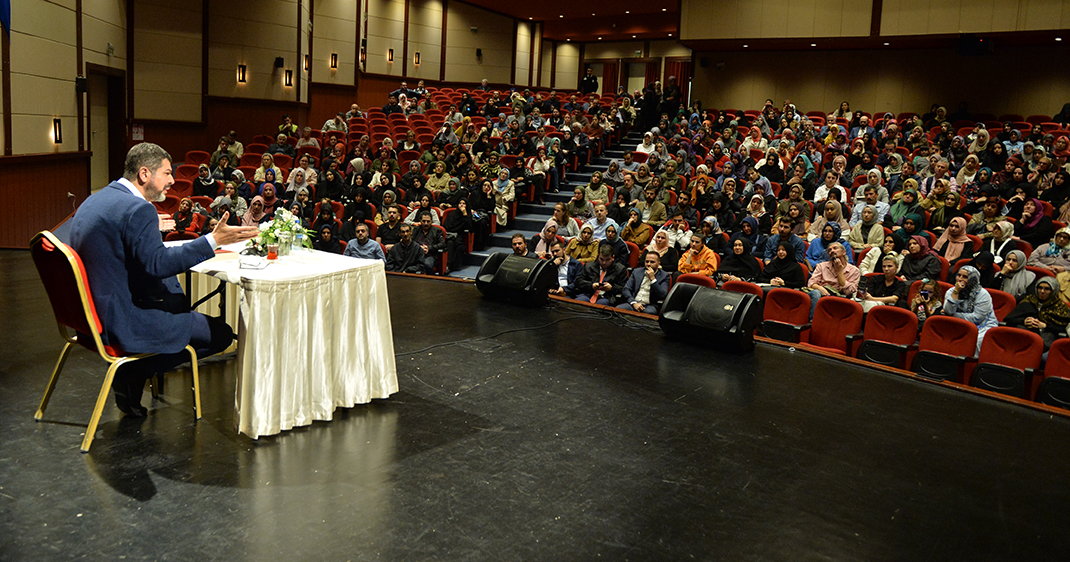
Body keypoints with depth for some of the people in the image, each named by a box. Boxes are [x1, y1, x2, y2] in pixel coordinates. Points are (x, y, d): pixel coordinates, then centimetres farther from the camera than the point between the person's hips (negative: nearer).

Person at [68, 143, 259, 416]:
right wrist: (213, 240, -28)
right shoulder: (138, 209, -20)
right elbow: (158, 264, -28)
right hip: (121, 322, -10)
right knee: (221, 333, -4)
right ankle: (133, 374, 1)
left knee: (180, 301, 29)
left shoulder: (96, 200, 12)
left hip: (90, 313, 11)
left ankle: (131, 374, 17)